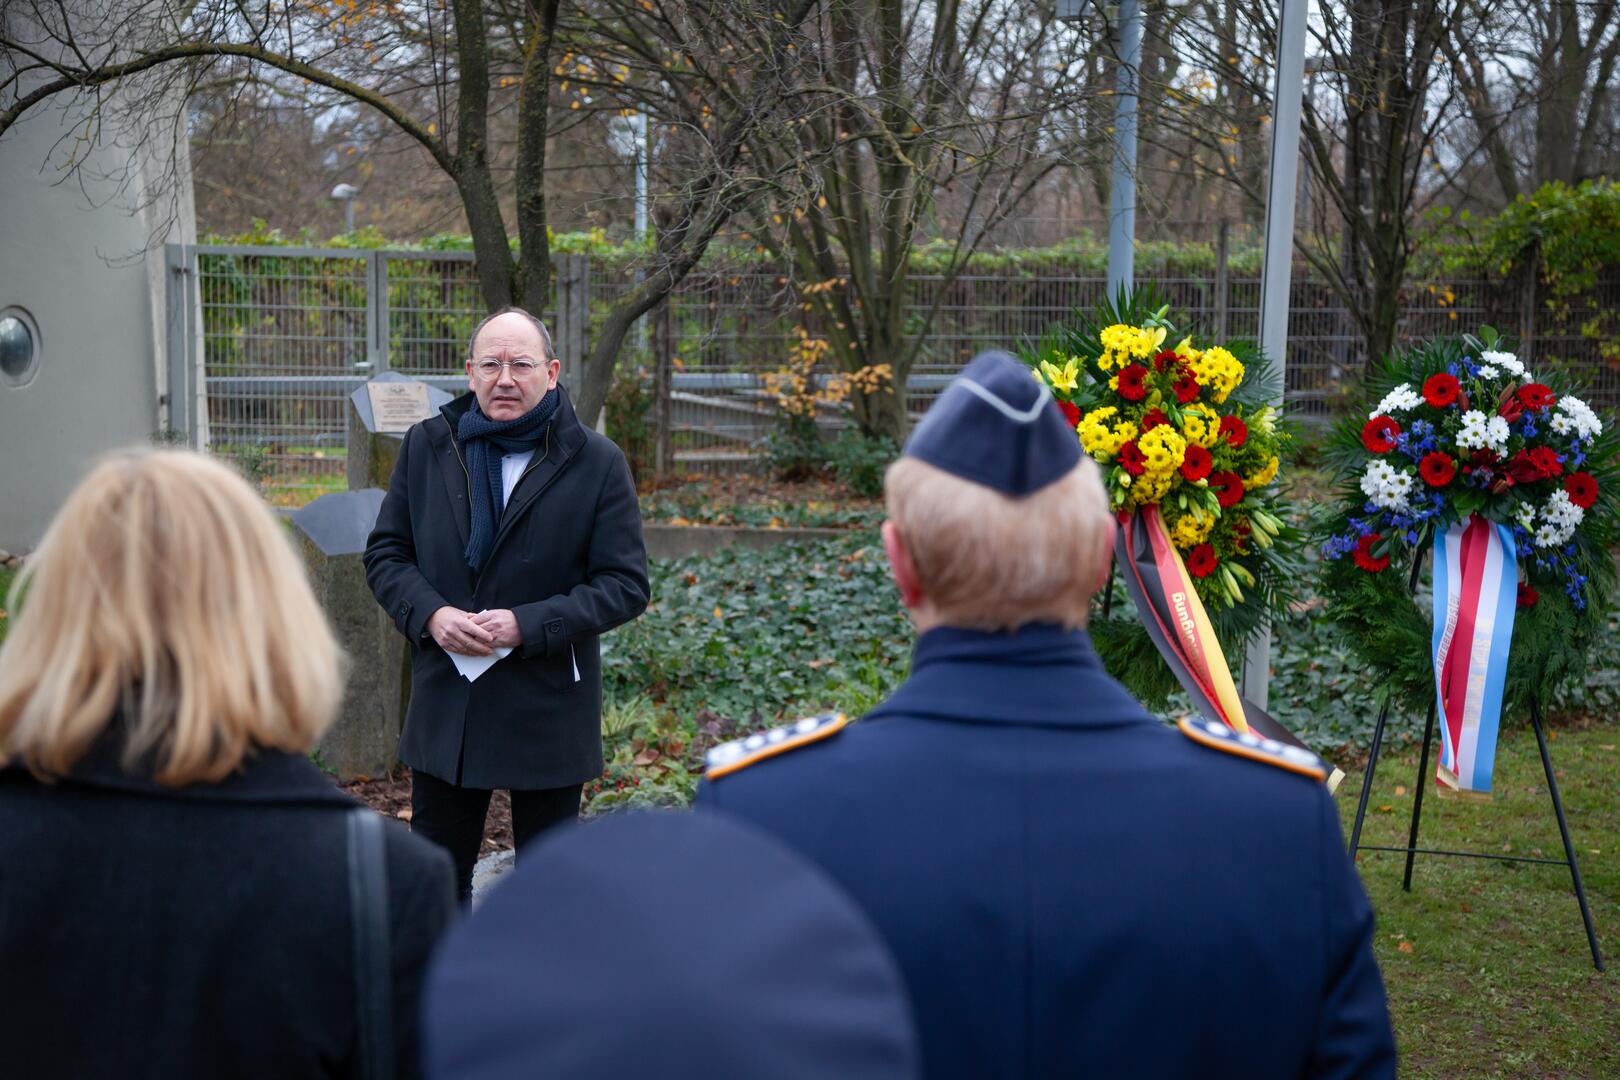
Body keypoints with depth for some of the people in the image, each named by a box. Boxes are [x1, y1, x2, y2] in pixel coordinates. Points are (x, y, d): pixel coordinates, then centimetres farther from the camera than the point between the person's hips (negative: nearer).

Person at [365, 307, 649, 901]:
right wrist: (430, 614, -13)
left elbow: (625, 585, -8)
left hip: (550, 712, -2)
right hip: (444, 709, 3)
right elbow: (385, 552, 7)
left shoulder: (596, 463, -6)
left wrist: (527, 625, -19)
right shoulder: (426, 446, 3)